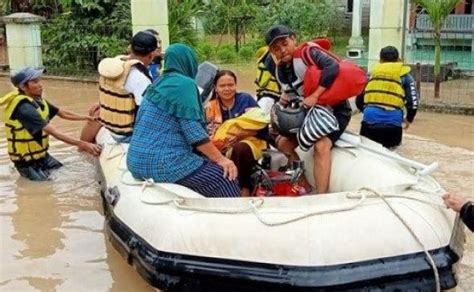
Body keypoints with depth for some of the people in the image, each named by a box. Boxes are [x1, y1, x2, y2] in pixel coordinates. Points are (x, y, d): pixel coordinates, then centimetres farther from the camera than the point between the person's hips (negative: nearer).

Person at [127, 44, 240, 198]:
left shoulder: (159, 83, 17)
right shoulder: (185, 84, -10)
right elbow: (193, 131, -15)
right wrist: (220, 159, -8)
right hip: (162, 162, -9)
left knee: (208, 162, 21)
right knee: (226, 179, -4)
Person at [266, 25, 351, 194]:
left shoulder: (307, 52, -17)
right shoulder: (280, 70, 7)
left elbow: (333, 67, -34)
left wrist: (315, 96, -34)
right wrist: (285, 99, -2)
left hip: (334, 109, -9)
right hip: (306, 112, 9)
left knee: (321, 146, -32)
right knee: (283, 143, 8)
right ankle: (304, 186, 16)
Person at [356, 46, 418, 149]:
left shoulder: (372, 73, 16)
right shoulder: (404, 76, 11)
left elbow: (359, 101, 15)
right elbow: (413, 103, 3)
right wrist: (408, 120, 22)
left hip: (370, 120, 1)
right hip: (392, 123, -1)